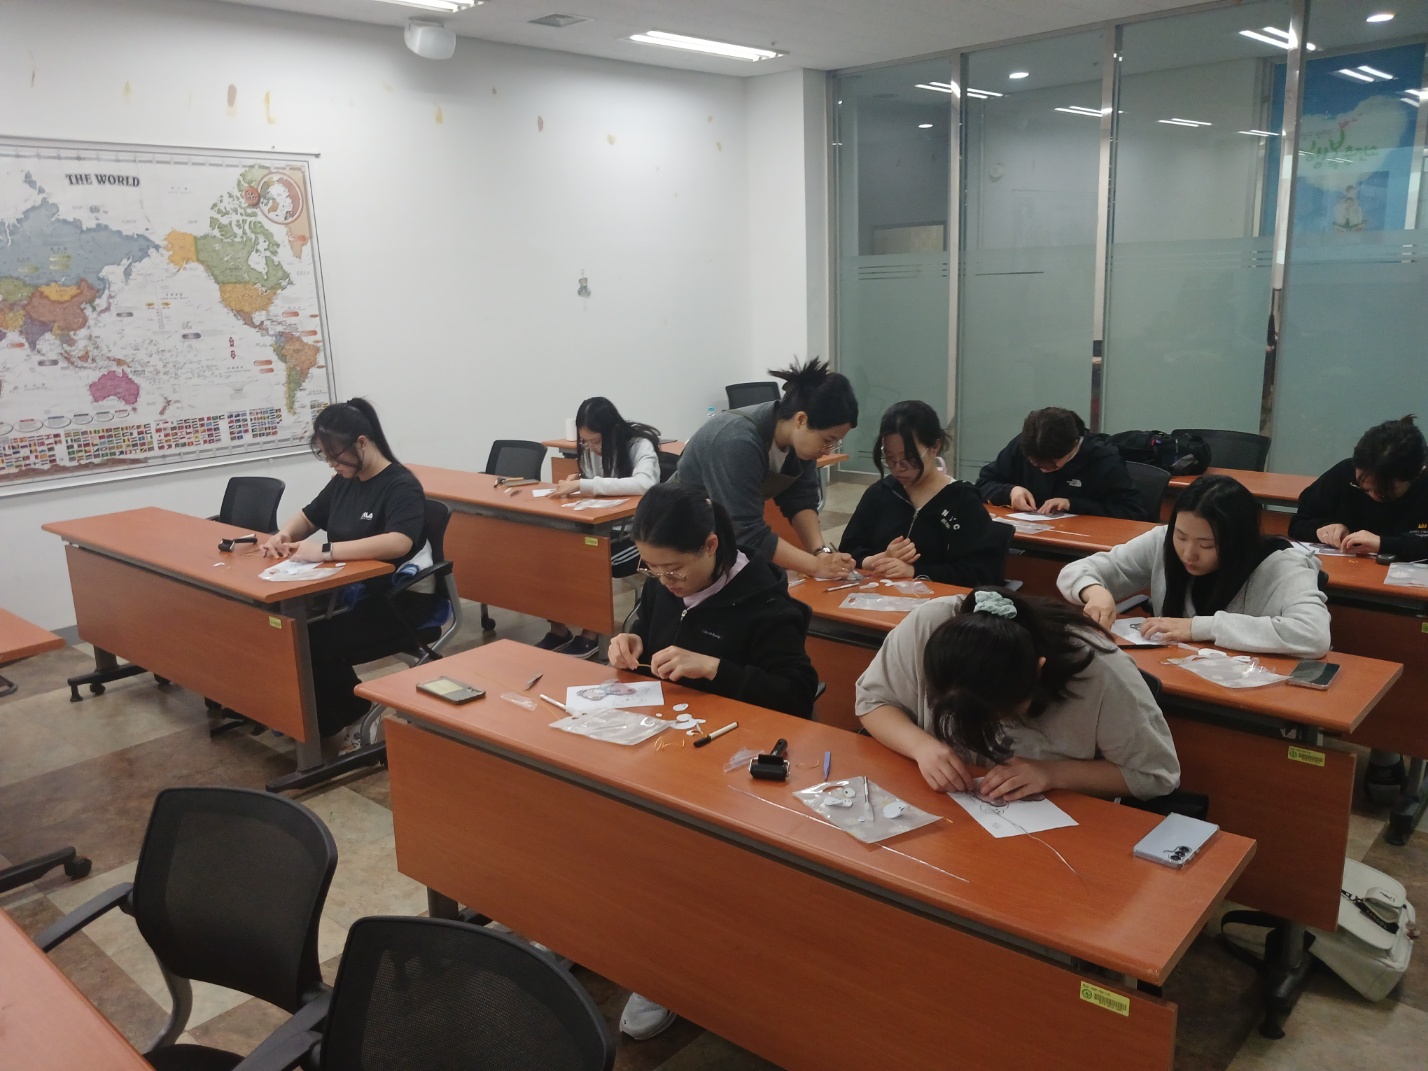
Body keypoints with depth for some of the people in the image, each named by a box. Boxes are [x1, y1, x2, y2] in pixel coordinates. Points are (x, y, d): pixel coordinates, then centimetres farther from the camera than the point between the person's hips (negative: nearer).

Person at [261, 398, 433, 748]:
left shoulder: (401, 485, -15)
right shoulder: (344, 481, 9)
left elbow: (399, 542, -34)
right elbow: (308, 516, 24)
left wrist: (325, 551, -36)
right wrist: (284, 534, 0)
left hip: (398, 602, -8)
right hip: (352, 591, 8)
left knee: (315, 645, -24)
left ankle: (358, 717, 1)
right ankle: (311, 718, 2)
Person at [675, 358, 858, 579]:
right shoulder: (738, 443, -34)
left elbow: (800, 500, -7)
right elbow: (748, 532, -34)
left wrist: (821, 550, -22)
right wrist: (815, 565, -32)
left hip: (736, 531, 7)